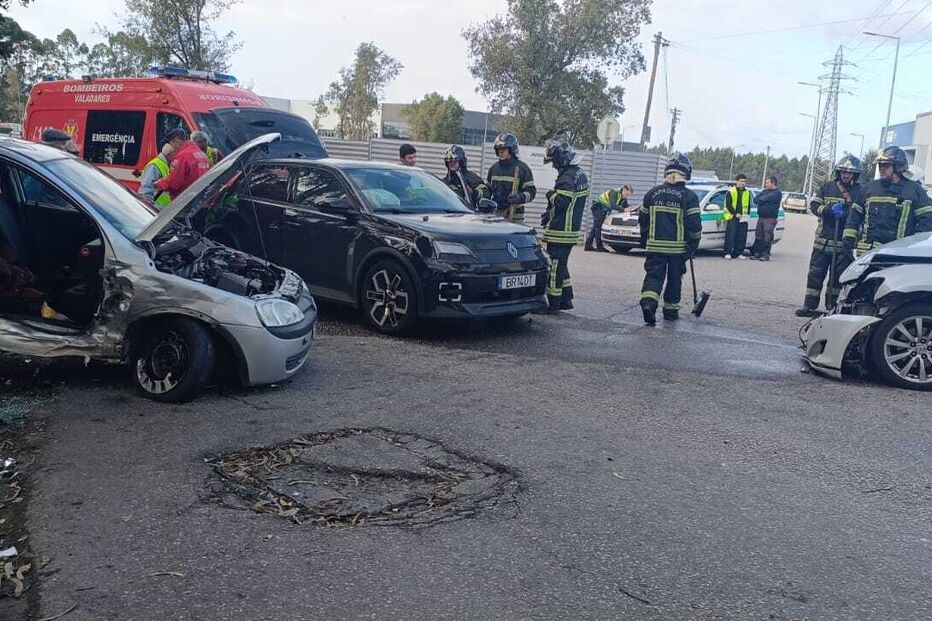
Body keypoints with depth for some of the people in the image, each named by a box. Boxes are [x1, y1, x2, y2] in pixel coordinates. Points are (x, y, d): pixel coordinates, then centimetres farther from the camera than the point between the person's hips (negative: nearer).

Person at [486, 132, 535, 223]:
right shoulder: (493, 168, 14)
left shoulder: (522, 168, -2)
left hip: (514, 216, -5)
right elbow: (488, 189, 25)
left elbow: (531, 191, -5)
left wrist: (520, 197, -24)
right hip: (494, 214, 5)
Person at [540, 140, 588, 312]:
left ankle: (553, 303, -1)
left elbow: (561, 202, -26)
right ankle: (566, 300, 22)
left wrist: (551, 195, -5)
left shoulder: (567, 177, -18)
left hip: (561, 231, -10)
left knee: (555, 266, -5)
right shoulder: (580, 175, 15)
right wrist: (549, 214, 16)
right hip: (572, 229, 10)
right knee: (561, 265, 18)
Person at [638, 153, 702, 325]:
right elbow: (694, 224, -9)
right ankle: (670, 309, 22)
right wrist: (693, 245, 3)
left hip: (655, 245, 1)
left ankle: (648, 302, -21)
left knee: (654, 275, 3)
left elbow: (642, 219, 10)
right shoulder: (688, 196, -8)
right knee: (674, 278, 13)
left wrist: (645, 239, 23)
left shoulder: (653, 193, 1)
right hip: (678, 247, -1)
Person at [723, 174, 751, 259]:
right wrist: (735, 214, -13)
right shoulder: (730, 191, -2)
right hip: (732, 217, -5)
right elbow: (728, 205, -7)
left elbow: (748, 205, 19)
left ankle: (739, 253, 10)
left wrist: (747, 214, 4)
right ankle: (728, 253, -3)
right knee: (731, 235, -7)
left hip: (743, 219, 5)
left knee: (742, 236, 4)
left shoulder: (747, 192, 14)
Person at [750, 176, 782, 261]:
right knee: (758, 236, 7)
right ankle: (757, 253, 13)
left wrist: (760, 200, 0)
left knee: (767, 238, -7)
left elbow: (767, 199, -17)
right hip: (761, 217, 7)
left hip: (770, 218, -7)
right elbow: (756, 200, 10)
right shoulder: (765, 191, 19)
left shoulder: (777, 193, -5)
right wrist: (763, 200, -7)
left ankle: (766, 255, -3)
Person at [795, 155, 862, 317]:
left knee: (839, 276, 4)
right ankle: (809, 305, 7)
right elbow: (814, 205, 4)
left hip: (844, 243, -2)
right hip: (823, 240, 2)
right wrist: (829, 209, -13)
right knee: (815, 273, 3)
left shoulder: (859, 192, 2)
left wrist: (846, 213, -20)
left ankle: (832, 306, 14)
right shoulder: (828, 186, 8)